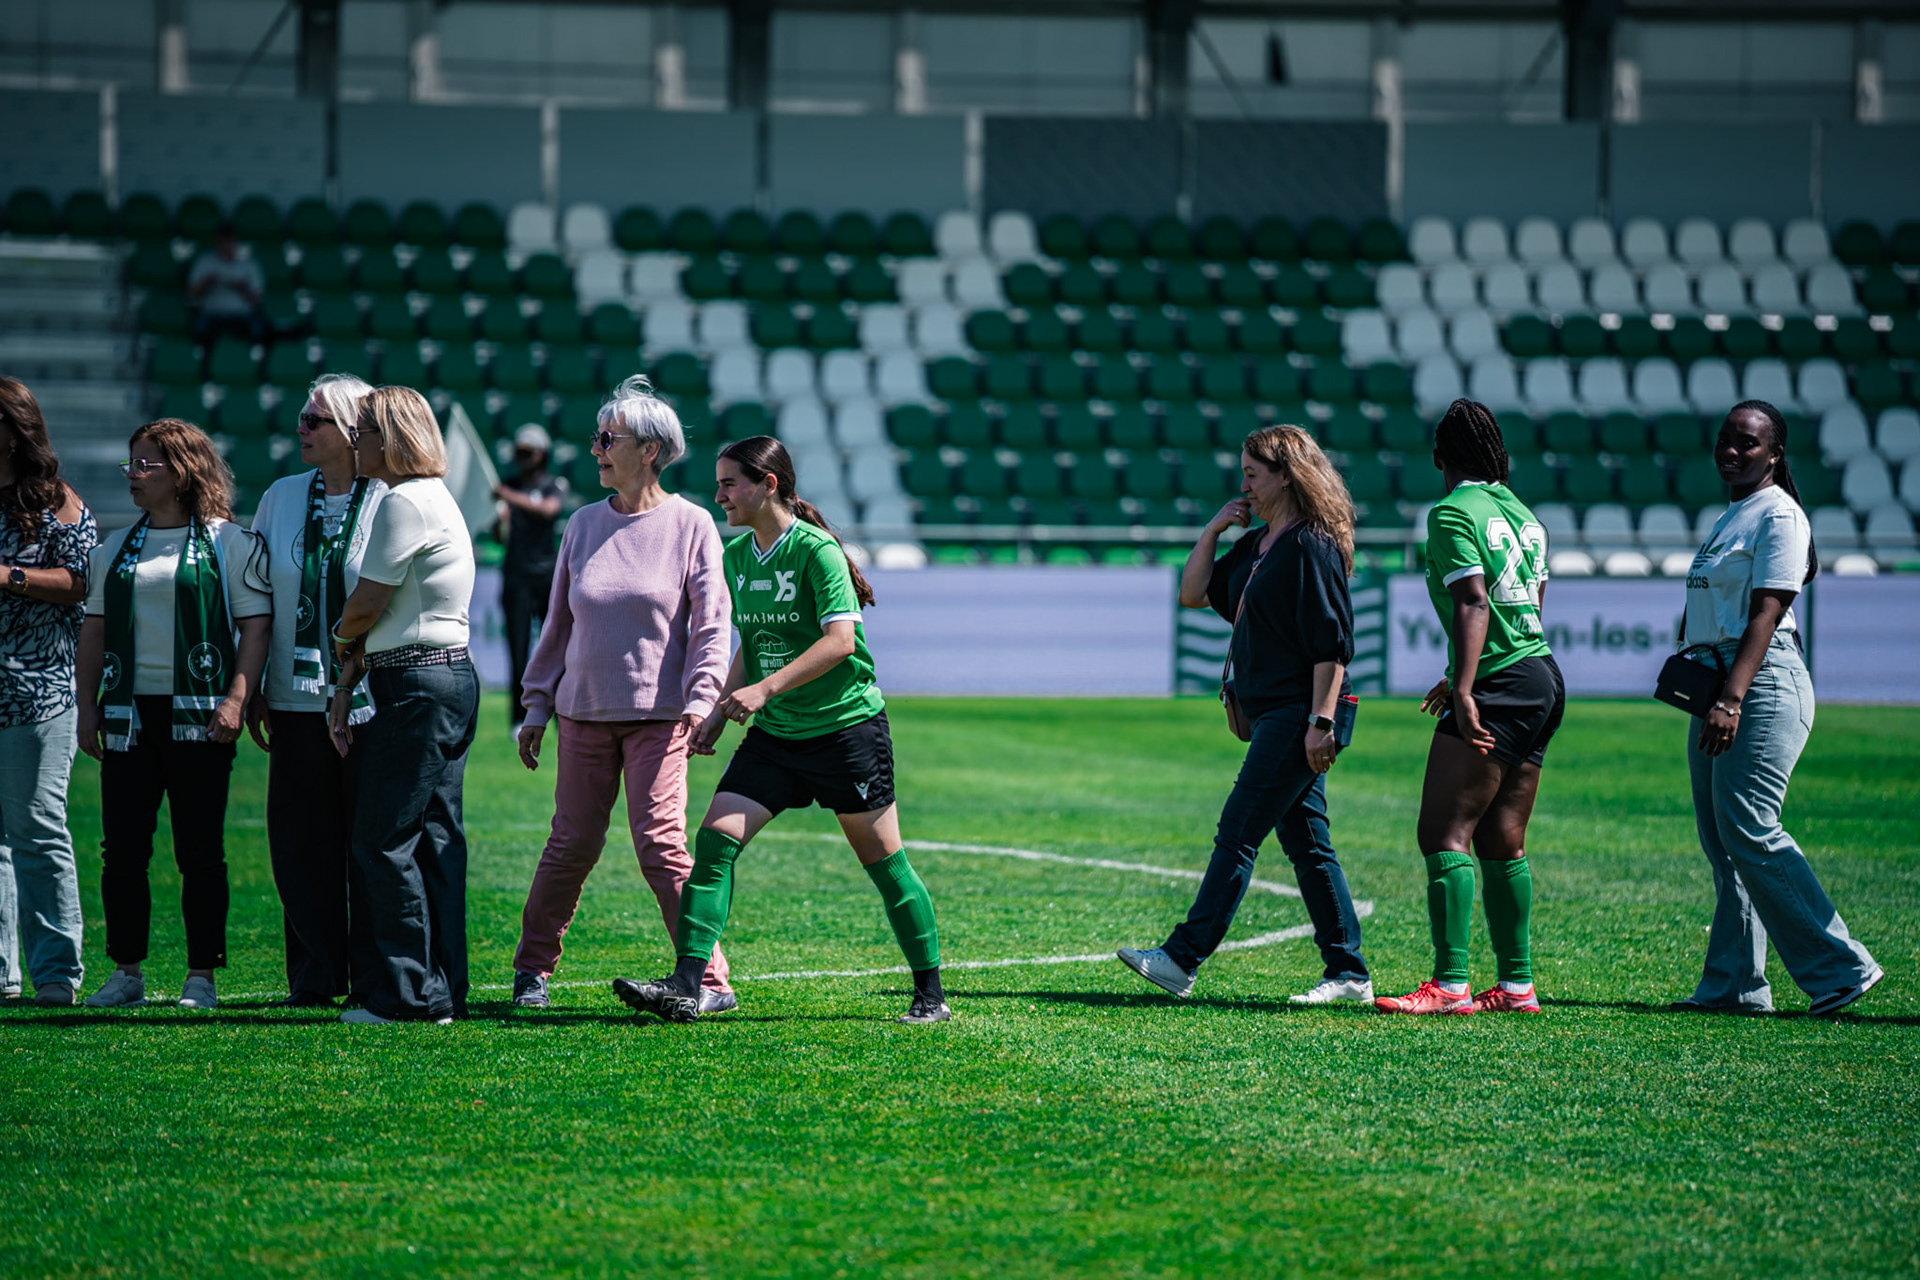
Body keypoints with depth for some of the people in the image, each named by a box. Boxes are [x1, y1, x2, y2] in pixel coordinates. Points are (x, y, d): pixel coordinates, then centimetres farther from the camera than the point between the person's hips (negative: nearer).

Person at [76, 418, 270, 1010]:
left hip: (198, 716, -4)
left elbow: (255, 624, -3)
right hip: (128, 716, 4)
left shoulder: (228, 542, 1)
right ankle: (127, 973, 9)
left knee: (200, 851, -1)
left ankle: (202, 977, 4)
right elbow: (94, 629, 17)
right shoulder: (116, 549, 15)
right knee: (122, 850, 2)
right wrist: (87, 706, 8)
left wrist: (236, 700, -13)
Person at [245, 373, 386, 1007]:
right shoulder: (281, 498, 11)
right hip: (298, 695, 4)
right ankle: (314, 974, 12)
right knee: (302, 839, 5)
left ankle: (377, 973, 7)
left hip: (372, 699, -4)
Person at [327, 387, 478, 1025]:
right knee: (435, 839, 10)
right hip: (452, 679, 10)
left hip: (417, 685, -10)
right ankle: (444, 990, 11)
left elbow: (367, 605, -13)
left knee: (384, 841, -6)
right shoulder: (435, 499, 18)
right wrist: (346, 684, 13)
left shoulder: (404, 503, -14)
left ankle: (409, 993, -5)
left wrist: (342, 642, 9)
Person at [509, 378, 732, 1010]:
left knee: (660, 842, -13)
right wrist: (537, 705, 14)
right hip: (584, 711, 4)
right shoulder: (583, 525, 11)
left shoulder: (690, 525, -1)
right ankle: (532, 966, 20)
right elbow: (559, 623, 17)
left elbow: (710, 624, -2)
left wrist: (701, 700, -14)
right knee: (572, 844, 5)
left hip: (659, 714, -4)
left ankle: (711, 980, -9)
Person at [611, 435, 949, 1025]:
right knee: (715, 838, -9)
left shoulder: (816, 551, -14)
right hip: (774, 734, 7)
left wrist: (764, 689, -27)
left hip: (846, 727, -7)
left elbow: (839, 640, -23)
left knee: (883, 861, 1)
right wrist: (720, 711, 12)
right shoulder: (736, 555, 9)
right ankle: (685, 986, -13)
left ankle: (931, 994, 13)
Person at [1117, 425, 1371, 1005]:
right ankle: (1348, 972, 11)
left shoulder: (1312, 546, -13)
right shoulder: (1256, 545, 16)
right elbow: (1194, 593, 18)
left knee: (1237, 834, -10)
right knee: (1306, 844, 9)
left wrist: (1321, 721, -22)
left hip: (1298, 713, -10)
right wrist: (1214, 529, 8)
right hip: (1273, 715, 10)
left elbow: (1332, 642, -18)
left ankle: (1181, 959, -10)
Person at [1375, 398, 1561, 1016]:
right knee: (1503, 842, 11)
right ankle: (1516, 984, 11)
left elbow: (1473, 604, -19)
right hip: (1544, 680, 9)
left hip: (1499, 688, -9)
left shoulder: (1454, 513, -8)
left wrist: (1465, 691, -27)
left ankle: (1450, 984, -16)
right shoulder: (1521, 513, 17)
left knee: (1444, 833, -10)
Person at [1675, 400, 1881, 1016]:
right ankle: (1733, 984, 9)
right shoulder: (1729, 518, 20)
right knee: (1720, 838, 7)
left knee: (1748, 832, -16)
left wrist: (1730, 700, -26)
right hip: (1718, 689, 10)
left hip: (1763, 686, -10)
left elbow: (1764, 616, -18)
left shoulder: (1779, 516, -9)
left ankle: (1839, 969, -13)